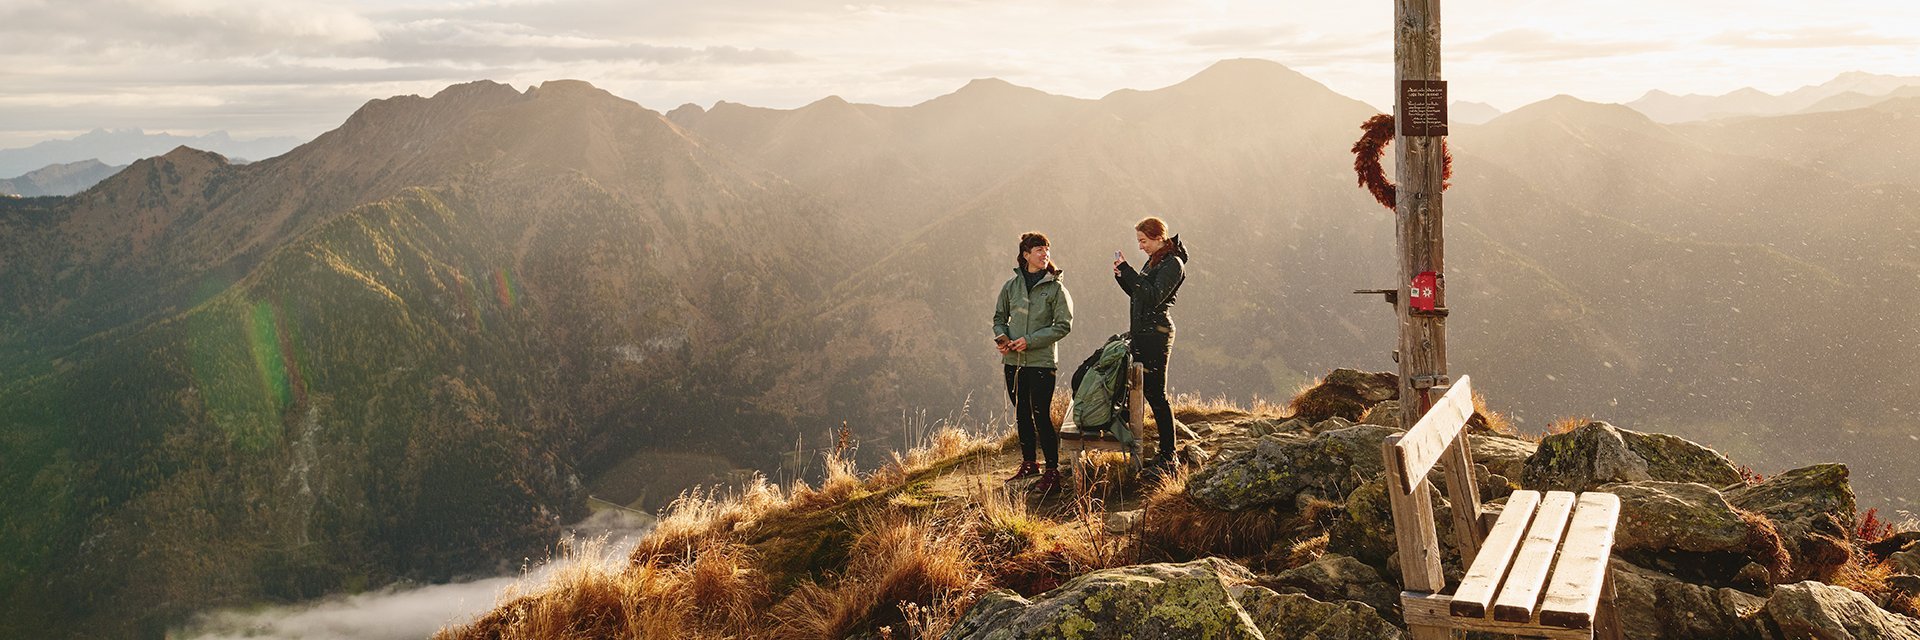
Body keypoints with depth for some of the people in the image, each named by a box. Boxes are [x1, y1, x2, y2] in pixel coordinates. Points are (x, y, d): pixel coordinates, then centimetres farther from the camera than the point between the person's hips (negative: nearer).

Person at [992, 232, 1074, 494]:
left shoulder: (1055, 288, -5)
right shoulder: (1011, 285, 7)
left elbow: (1063, 325, -8)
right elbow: (1000, 317, 16)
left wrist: (1030, 340, -15)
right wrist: (1001, 337, -5)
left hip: (1041, 361, -5)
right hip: (1013, 361, 5)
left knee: (1041, 416, -7)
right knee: (1022, 415, 14)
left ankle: (1052, 471, 1)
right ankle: (1028, 465, 28)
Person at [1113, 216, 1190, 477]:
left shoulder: (1172, 263, -12)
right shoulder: (1154, 261, 17)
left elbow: (1153, 297, -22)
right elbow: (1137, 293, 21)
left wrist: (1127, 270, -23)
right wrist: (1122, 274, 5)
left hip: (1156, 335, -9)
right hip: (1140, 333, 9)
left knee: (1155, 394, -8)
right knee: (1143, 391, 9)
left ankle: (1168, 457, -3)